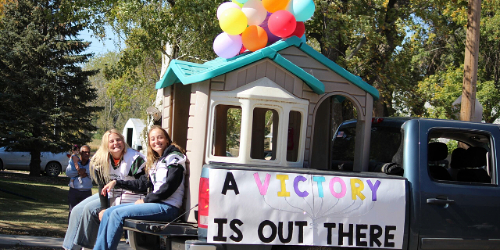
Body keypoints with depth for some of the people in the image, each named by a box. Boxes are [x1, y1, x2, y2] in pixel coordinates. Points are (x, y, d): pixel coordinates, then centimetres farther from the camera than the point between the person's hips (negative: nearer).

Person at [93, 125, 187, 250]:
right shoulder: (156, 161, 22)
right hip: (156, 204, 9)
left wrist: (145, 200, -10)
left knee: (117, 213, -20)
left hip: (168, 207, -9)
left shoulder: (173, 157, -5)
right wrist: (116, 182, 19)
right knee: (108, 213, 0)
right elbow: (142, 183, 25)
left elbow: (169, 187, -15)